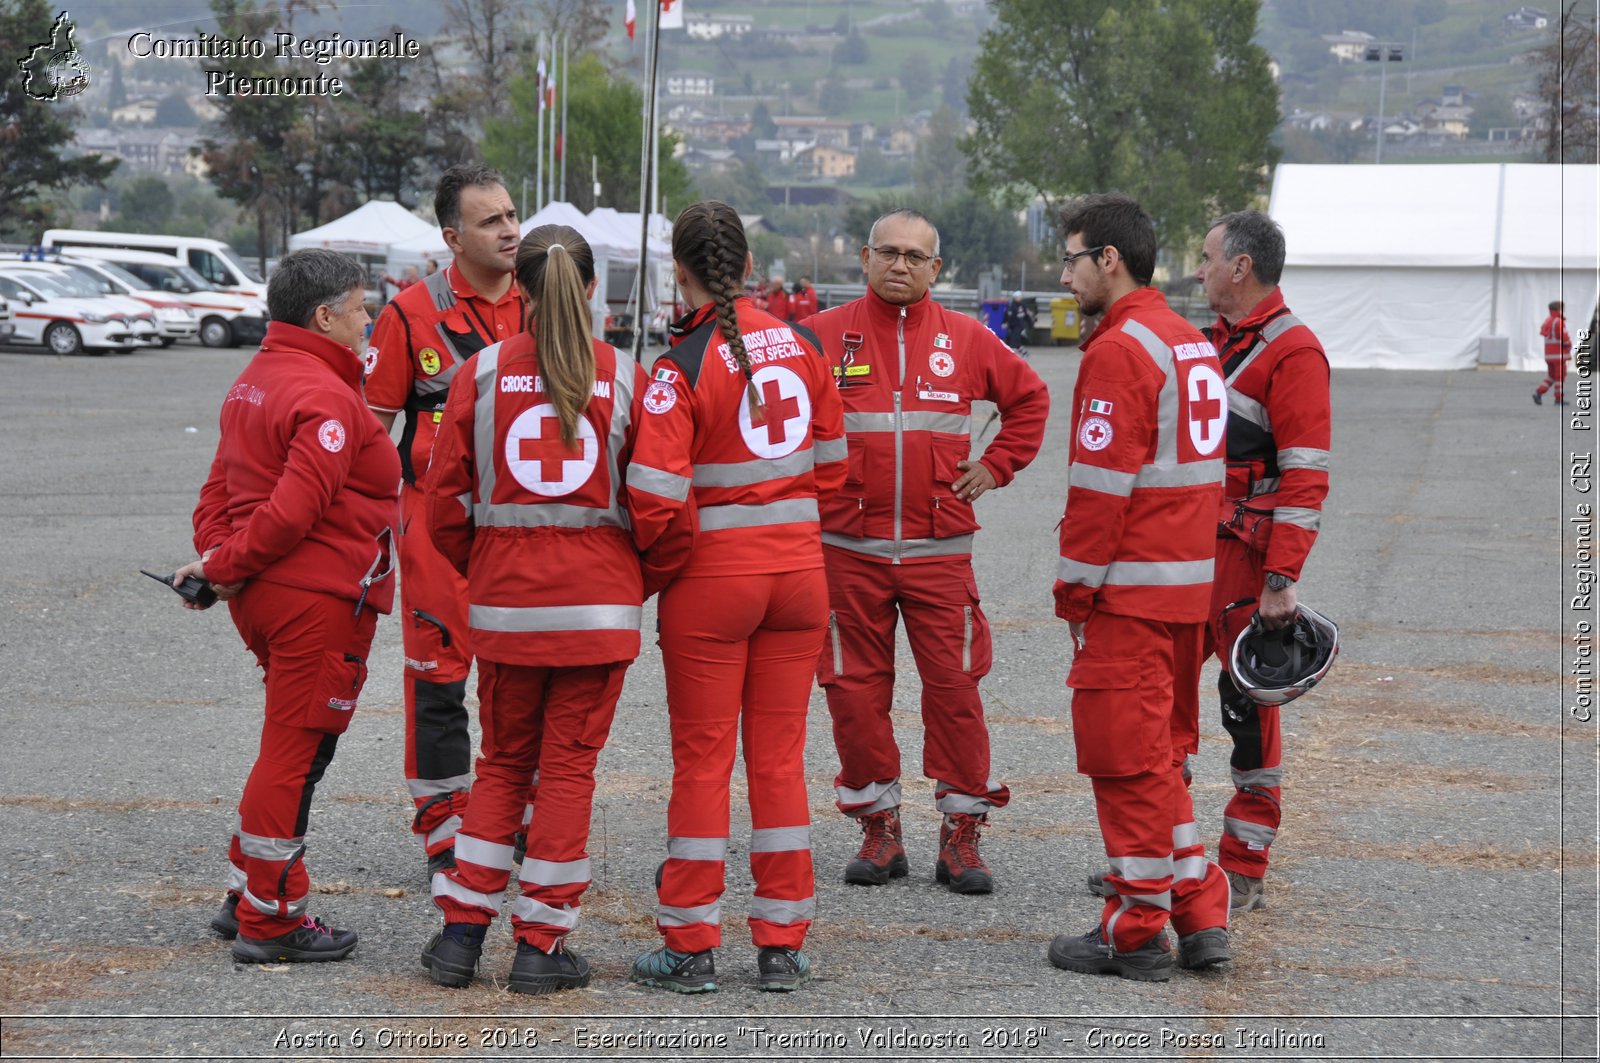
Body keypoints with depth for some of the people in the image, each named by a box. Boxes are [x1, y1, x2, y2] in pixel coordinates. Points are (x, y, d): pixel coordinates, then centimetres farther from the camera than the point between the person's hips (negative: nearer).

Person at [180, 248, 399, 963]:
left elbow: (221, 484, 14)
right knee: (296, 755, -1)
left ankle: (247, 896, 27)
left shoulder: (255, 381, 14)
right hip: (319, 602, -10)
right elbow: (293, 509, -24)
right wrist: (225, 569, -14)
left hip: (263, 599, 10)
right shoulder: (327, 399, -18)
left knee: (291, 748, 21)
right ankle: (269, 922, 7)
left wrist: (217, 557, 3)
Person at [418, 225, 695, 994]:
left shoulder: (480, 373, -2)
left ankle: (461, 930, 15)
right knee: (569, 765, 8)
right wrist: (651, 576, 10)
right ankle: (542, 946, 10)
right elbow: (658, 499, -8)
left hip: (503, 600, 1)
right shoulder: (628, 379, -4)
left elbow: (446, 497, 0)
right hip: (600, 602, -1)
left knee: (502, 762, 17)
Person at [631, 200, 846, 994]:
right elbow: (831, 462, 9)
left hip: (711, 577, -4)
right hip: (799, 566, 4)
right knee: (780, 756, 10)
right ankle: (782, 946, 15)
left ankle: (690, 947, 11)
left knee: (702, 759, 5)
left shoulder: (683, 366, -14)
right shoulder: (800, 345, 2)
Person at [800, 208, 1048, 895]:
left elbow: (1030, 398, 21)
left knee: (954, 686, -2)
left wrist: (996, 465, 11)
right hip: (848, 547, 0)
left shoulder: (966, 341, 7)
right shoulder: (825, 336, 3)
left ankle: (961, 834, 8)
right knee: (854, 690, 2)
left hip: (940, 549, 0)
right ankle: (879, 829, 15)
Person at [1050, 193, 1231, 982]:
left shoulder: (1120, 351, -15)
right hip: (1187, 583, 9)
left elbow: (1101, 486, -18)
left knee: (1128, 759, -1)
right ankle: (1200, 919, 19)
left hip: (1129, 591, -9)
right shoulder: (1193, 344, 15)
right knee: (1160, 754, 17)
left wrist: (1075, 591, -10)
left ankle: (1136, 932, 6)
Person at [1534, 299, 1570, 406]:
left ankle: (1539, 392, -1)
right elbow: (1564, 337, -21)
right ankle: (1559, 399, 3)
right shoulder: (1559, 322, -16)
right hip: (1559, 353, -8)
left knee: (1551, 376, 15)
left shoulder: (1547, 321, 12)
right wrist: (1569, 345, 1)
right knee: (1560, 376, 1)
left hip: (1549, 353, 8)